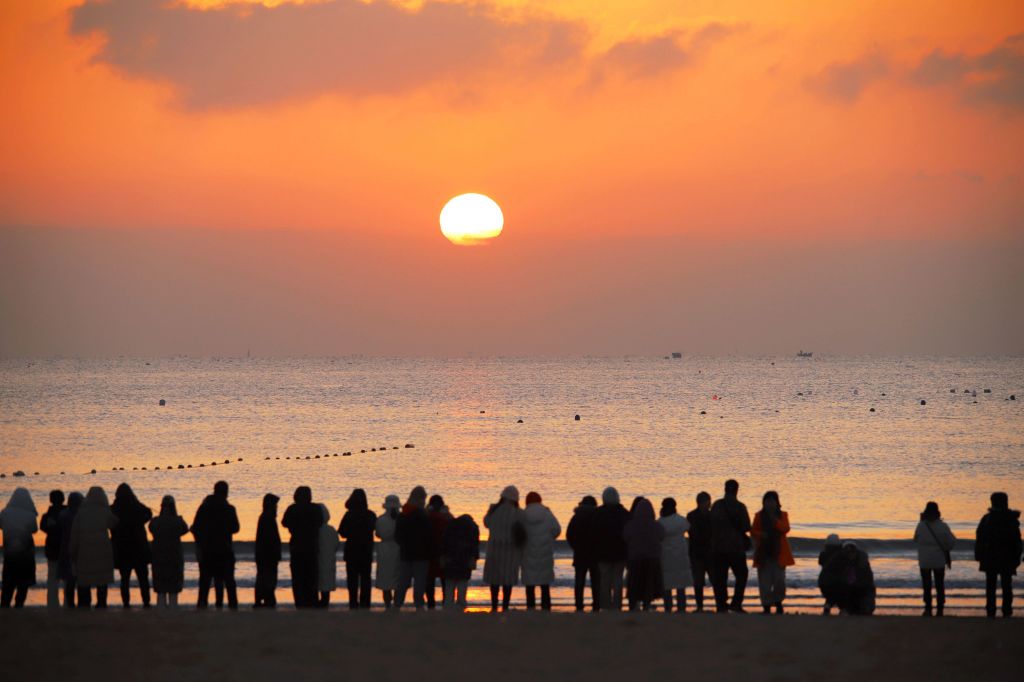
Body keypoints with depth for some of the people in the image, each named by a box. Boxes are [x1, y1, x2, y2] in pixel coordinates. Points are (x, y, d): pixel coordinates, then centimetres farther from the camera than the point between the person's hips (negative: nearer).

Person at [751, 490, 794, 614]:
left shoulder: (782, 515, 7)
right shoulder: (759, 516, 8)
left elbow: (785, 529, -8)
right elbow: (753, 531, 5)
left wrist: (774, 519, -18)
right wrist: (761, 535, -15)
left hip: (779, 552, 0)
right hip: (763, 552, 0)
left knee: (779, 579, -7)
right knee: (765, 581, -4)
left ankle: (778, 602, 14)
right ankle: (767, 605, 1)